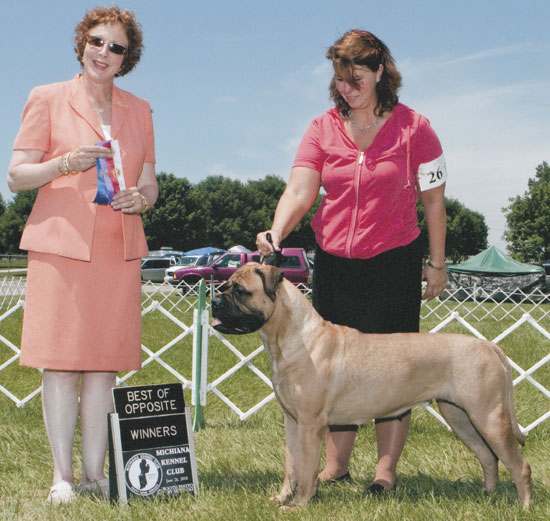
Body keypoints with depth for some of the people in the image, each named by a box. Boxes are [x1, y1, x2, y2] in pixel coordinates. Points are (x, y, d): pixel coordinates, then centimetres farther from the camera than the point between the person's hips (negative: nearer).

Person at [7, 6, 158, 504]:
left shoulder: (138, 109, 16)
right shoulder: (47, 99, 6)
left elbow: (150, 183, 19)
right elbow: (16, 176, 3)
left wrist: (141, 197, -4)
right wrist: (66, 164, -14)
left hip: (118, 251, 3)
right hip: (61, 245, -3)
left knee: (103, 364, 2)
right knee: (61, 362, -4)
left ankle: (95, 472, 9)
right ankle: (62, 475, 4)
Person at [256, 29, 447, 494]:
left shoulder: (413, 129, -4)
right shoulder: (322, 129, 3)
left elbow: (433, 200, 2)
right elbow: (300, 191, -8)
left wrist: (437, 263, 2)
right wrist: (276, 234, -26)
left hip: (395, 263, -3)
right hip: (334, 264, 3)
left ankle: (386, 470, 9)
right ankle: (336, 466, 17)